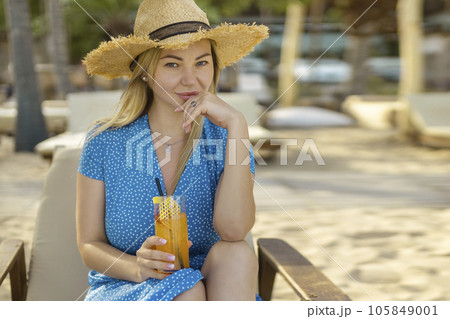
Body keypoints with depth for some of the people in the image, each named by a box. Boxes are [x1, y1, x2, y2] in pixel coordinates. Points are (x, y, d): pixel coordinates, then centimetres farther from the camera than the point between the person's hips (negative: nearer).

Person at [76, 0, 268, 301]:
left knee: (236, 254, -30)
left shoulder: (224, 139, -4)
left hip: (214, 287, 2)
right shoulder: (106, 142, -6)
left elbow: (233, 231, -22)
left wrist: (236, 125, -25)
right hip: (125, 289, -1)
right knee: (185, 288, -32)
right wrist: (137, 268, -25)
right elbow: (89, 245, -3)